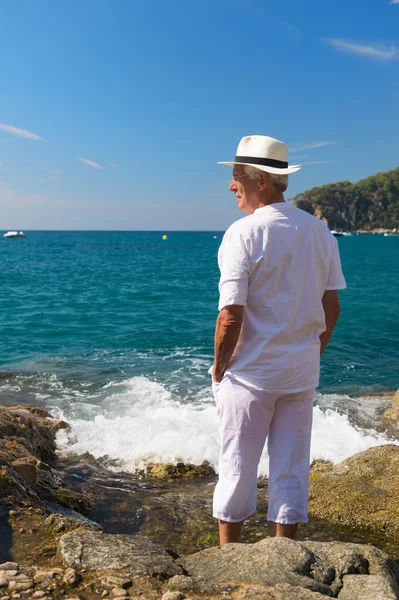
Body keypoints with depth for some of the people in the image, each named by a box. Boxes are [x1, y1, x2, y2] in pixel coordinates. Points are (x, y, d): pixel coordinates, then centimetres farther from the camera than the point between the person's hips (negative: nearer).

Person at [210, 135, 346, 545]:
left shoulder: (243, 233, -14)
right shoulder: (319, 232, 4)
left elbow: (231, 316, -18)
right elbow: (331, 309, 7)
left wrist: (218, 366, -4)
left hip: (250, 373, -5)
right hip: (302, 373, 5)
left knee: (237, 467, 10)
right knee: (292, 469, 14)